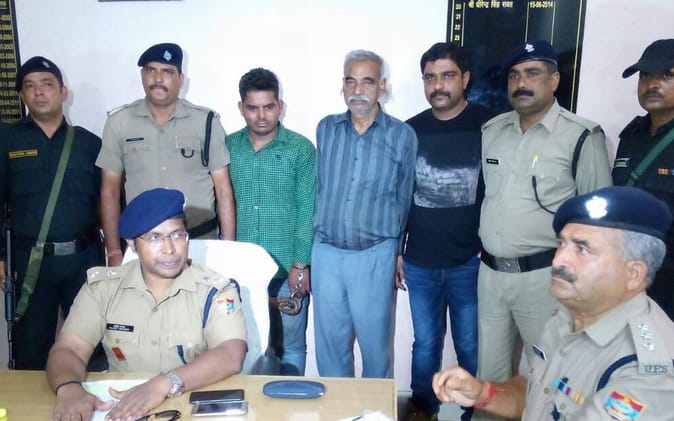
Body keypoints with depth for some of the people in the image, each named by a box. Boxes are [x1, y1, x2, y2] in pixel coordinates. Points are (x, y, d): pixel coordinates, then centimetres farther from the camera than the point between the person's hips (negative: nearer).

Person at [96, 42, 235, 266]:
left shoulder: (206, 122, -3)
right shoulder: (118, 123, 0)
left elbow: (223, 189, -1)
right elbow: (110, 191, 4)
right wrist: (114, 253, 0)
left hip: (201, 241, 0)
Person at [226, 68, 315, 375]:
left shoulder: (301, 149, -4)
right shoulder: (227, 147, 4)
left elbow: (307, 210, -6)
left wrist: (301, 264, -10)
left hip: (288, 269, -2)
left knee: (290, 347, 11)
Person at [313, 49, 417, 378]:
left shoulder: (402, 136, -3)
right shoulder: (326, 129, 5)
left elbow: (404, 199, 4)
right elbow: (317, 189, 10)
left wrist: (398, 252, 10)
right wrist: (310, 249, 11)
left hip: (375, 256, -2)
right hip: (326, 253, 3)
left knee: (375, 343, 10)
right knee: (329, 342, 13)